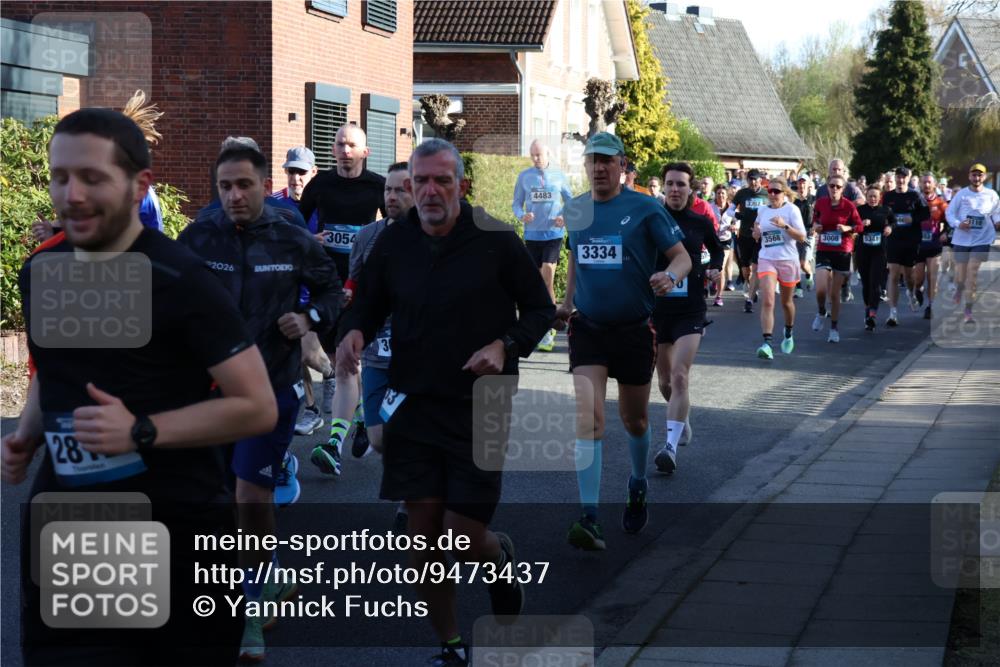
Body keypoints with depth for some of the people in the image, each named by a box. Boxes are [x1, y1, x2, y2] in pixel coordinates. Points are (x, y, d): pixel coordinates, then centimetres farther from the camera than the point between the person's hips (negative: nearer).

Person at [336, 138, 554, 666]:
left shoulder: (496, 241, -7)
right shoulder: (393, 243, 1)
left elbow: (540, 309, 2)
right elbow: (369, 303, 15)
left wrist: (505, 346, -16)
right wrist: (355, 331, -7)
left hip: (479, 409, -3)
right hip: (413, 405, 3)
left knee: (463, 536, -5)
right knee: (423, 534, 3)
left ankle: (501, 556, 34)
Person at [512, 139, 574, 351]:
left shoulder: (559, 176, 4)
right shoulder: (524, 177, 6)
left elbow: (570, 201, 11)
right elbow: (517, 203, 9)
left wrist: (564, 217, -9)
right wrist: (522, 216, -13)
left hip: (554, 233, -2)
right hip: (532, 234, 3)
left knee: (547, 276, -15)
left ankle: (548, 329, -11)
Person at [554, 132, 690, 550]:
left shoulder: (645, 209, -8)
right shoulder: (575, 211, 4)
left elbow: (682, 256, -6)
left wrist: (671, 276, -28)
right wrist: (567, 303, 11)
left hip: (634, 330, -2)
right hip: (588, 328, 2)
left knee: (634, 419, 14)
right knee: (588, 416, -15)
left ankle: (638, 486, 44)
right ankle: (589, 520, -19)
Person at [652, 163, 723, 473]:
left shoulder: (701, 223, 1)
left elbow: (717, 249, 21)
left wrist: (715, 268, 1)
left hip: (690, 310, -2)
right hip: (656, 308, 2)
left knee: (679, 377, -17)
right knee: (664, 380, 14)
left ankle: (671, 445, -21)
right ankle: (682, 419, 45)